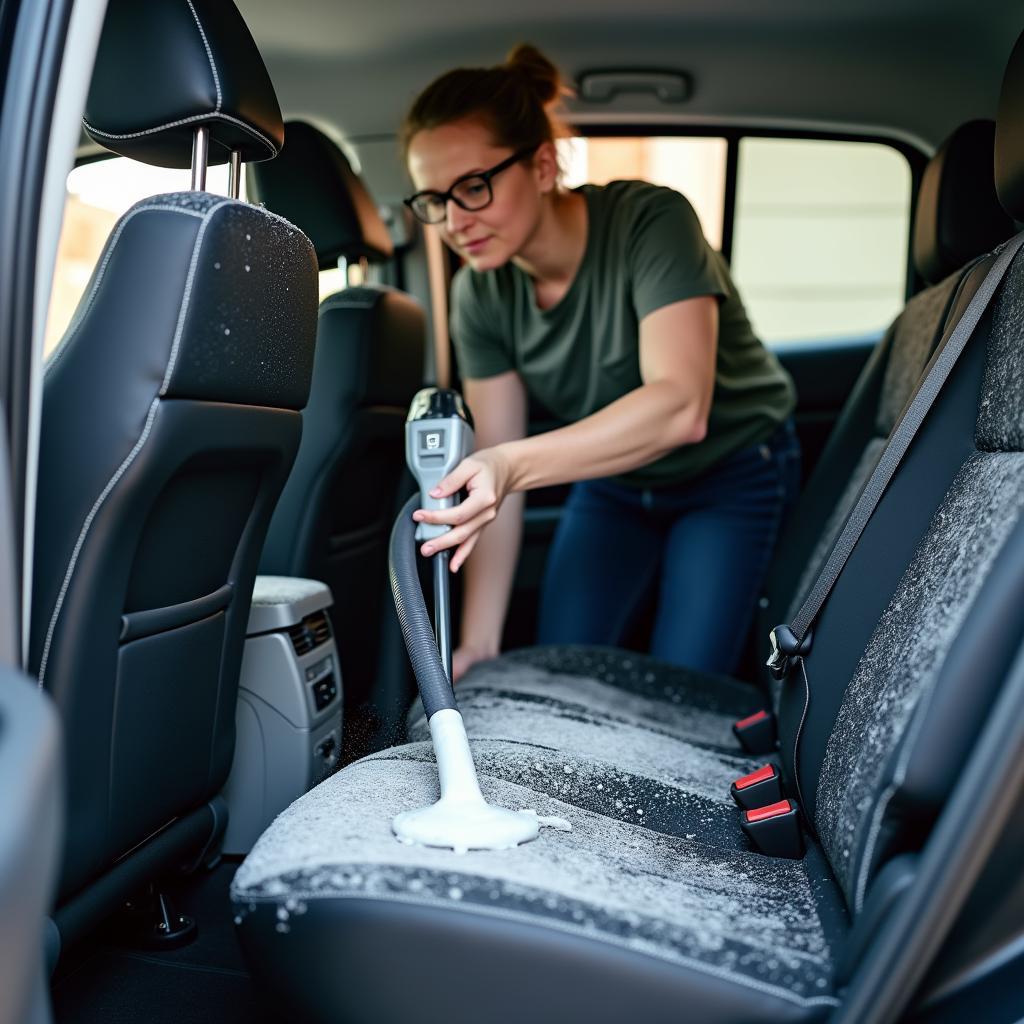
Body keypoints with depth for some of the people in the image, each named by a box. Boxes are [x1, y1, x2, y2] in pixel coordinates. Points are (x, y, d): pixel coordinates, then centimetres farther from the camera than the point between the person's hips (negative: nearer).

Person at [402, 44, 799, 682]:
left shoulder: (650, 221, -29)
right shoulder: (480, 294, -14)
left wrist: (516, 464, -56)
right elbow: (496, 477, -16)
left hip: (734, 472, -4)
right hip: (615, 482, 4)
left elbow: (681, 406, -43)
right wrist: (479, 642, -23)